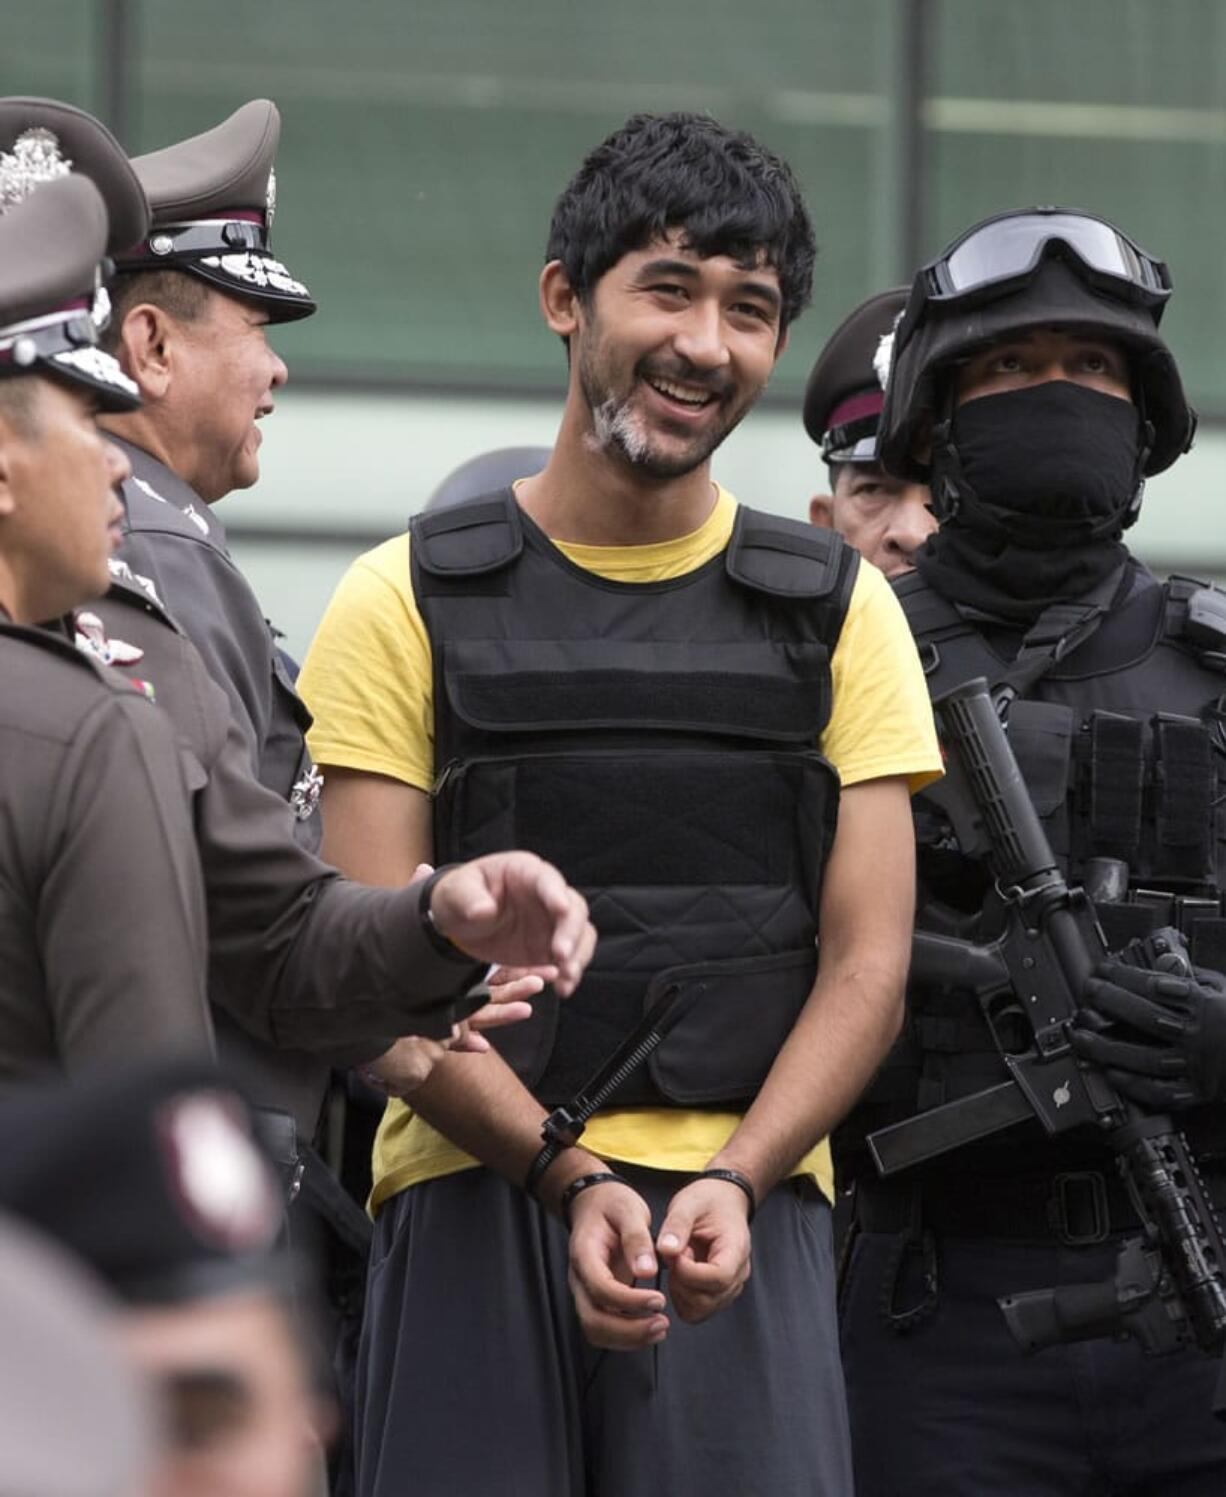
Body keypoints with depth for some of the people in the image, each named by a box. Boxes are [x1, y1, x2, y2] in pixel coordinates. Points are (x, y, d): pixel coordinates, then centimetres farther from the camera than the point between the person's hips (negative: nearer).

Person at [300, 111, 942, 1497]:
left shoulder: (836, 611, 13)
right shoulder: (409, 603, 7)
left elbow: (867, 965, 6)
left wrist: (732, 1183, -10)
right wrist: (569, 1178, -14)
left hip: (746, 1217, 1)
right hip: (474, 1192, -1)